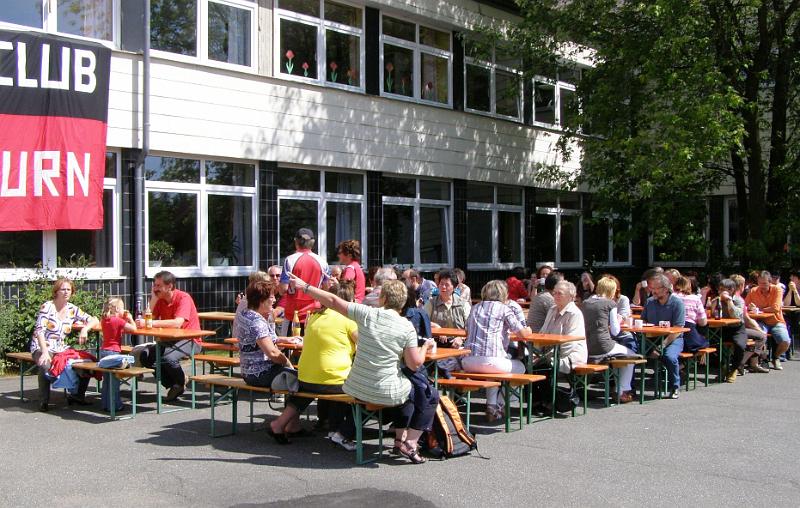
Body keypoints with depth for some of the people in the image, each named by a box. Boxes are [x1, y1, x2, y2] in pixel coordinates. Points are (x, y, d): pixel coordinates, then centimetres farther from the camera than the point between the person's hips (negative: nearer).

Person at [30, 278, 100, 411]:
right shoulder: (47, 307, -8)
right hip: (41, 348, -5)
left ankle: (77, 395, 5)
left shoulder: (72, 309, 7)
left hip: (61, 349, 6)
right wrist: (44, 352, -29)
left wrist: (85, 329, -17)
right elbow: (39, 331, -16)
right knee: (46, 365, -37)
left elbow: (93, 320, 6)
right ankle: (44, 401, -19)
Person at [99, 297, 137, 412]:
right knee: (114, 380, -2)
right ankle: (113, 405, 0)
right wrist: (130, 318, -1)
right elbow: (133, 328, -15)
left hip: (103, 351, 8)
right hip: (113, 352, -8)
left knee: (106, 379, 15)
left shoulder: (104, 320, 9)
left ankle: (105, 404, 19)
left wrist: (124, 318, 13)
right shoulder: (118, 321, -14)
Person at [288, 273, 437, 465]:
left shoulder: (367, 314, -7)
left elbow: (333, 301, -1)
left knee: (409, 390, 33)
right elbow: (414, 364, -11)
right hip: (387, 392, -4)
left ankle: (399, 439, 29)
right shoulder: (407, 328, -11)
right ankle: (410, 444, 9)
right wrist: (425, 346, 9)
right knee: (430, 395, 20)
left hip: (357, 389, 5)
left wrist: (305, 286, 10)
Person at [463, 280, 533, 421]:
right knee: (520, 367, 23)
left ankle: (491, 405, 22)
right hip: (491, 360, -6)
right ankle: (498, 405, 18)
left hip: (468, 362, 6)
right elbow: (523, 333, -1)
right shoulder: (504, 309, 3)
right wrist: (528, 330, 23)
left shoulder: (475, 308, 19)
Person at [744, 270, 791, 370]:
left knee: (785, 342, -23)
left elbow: (776, 308, -19)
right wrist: (750, 307, -21)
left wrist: (759, 309, -15)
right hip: (762, 322, 0)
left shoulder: (777, 290, -7)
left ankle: (776, 357, 12)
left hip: (776, 322, 0)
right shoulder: (753, 291, 0)